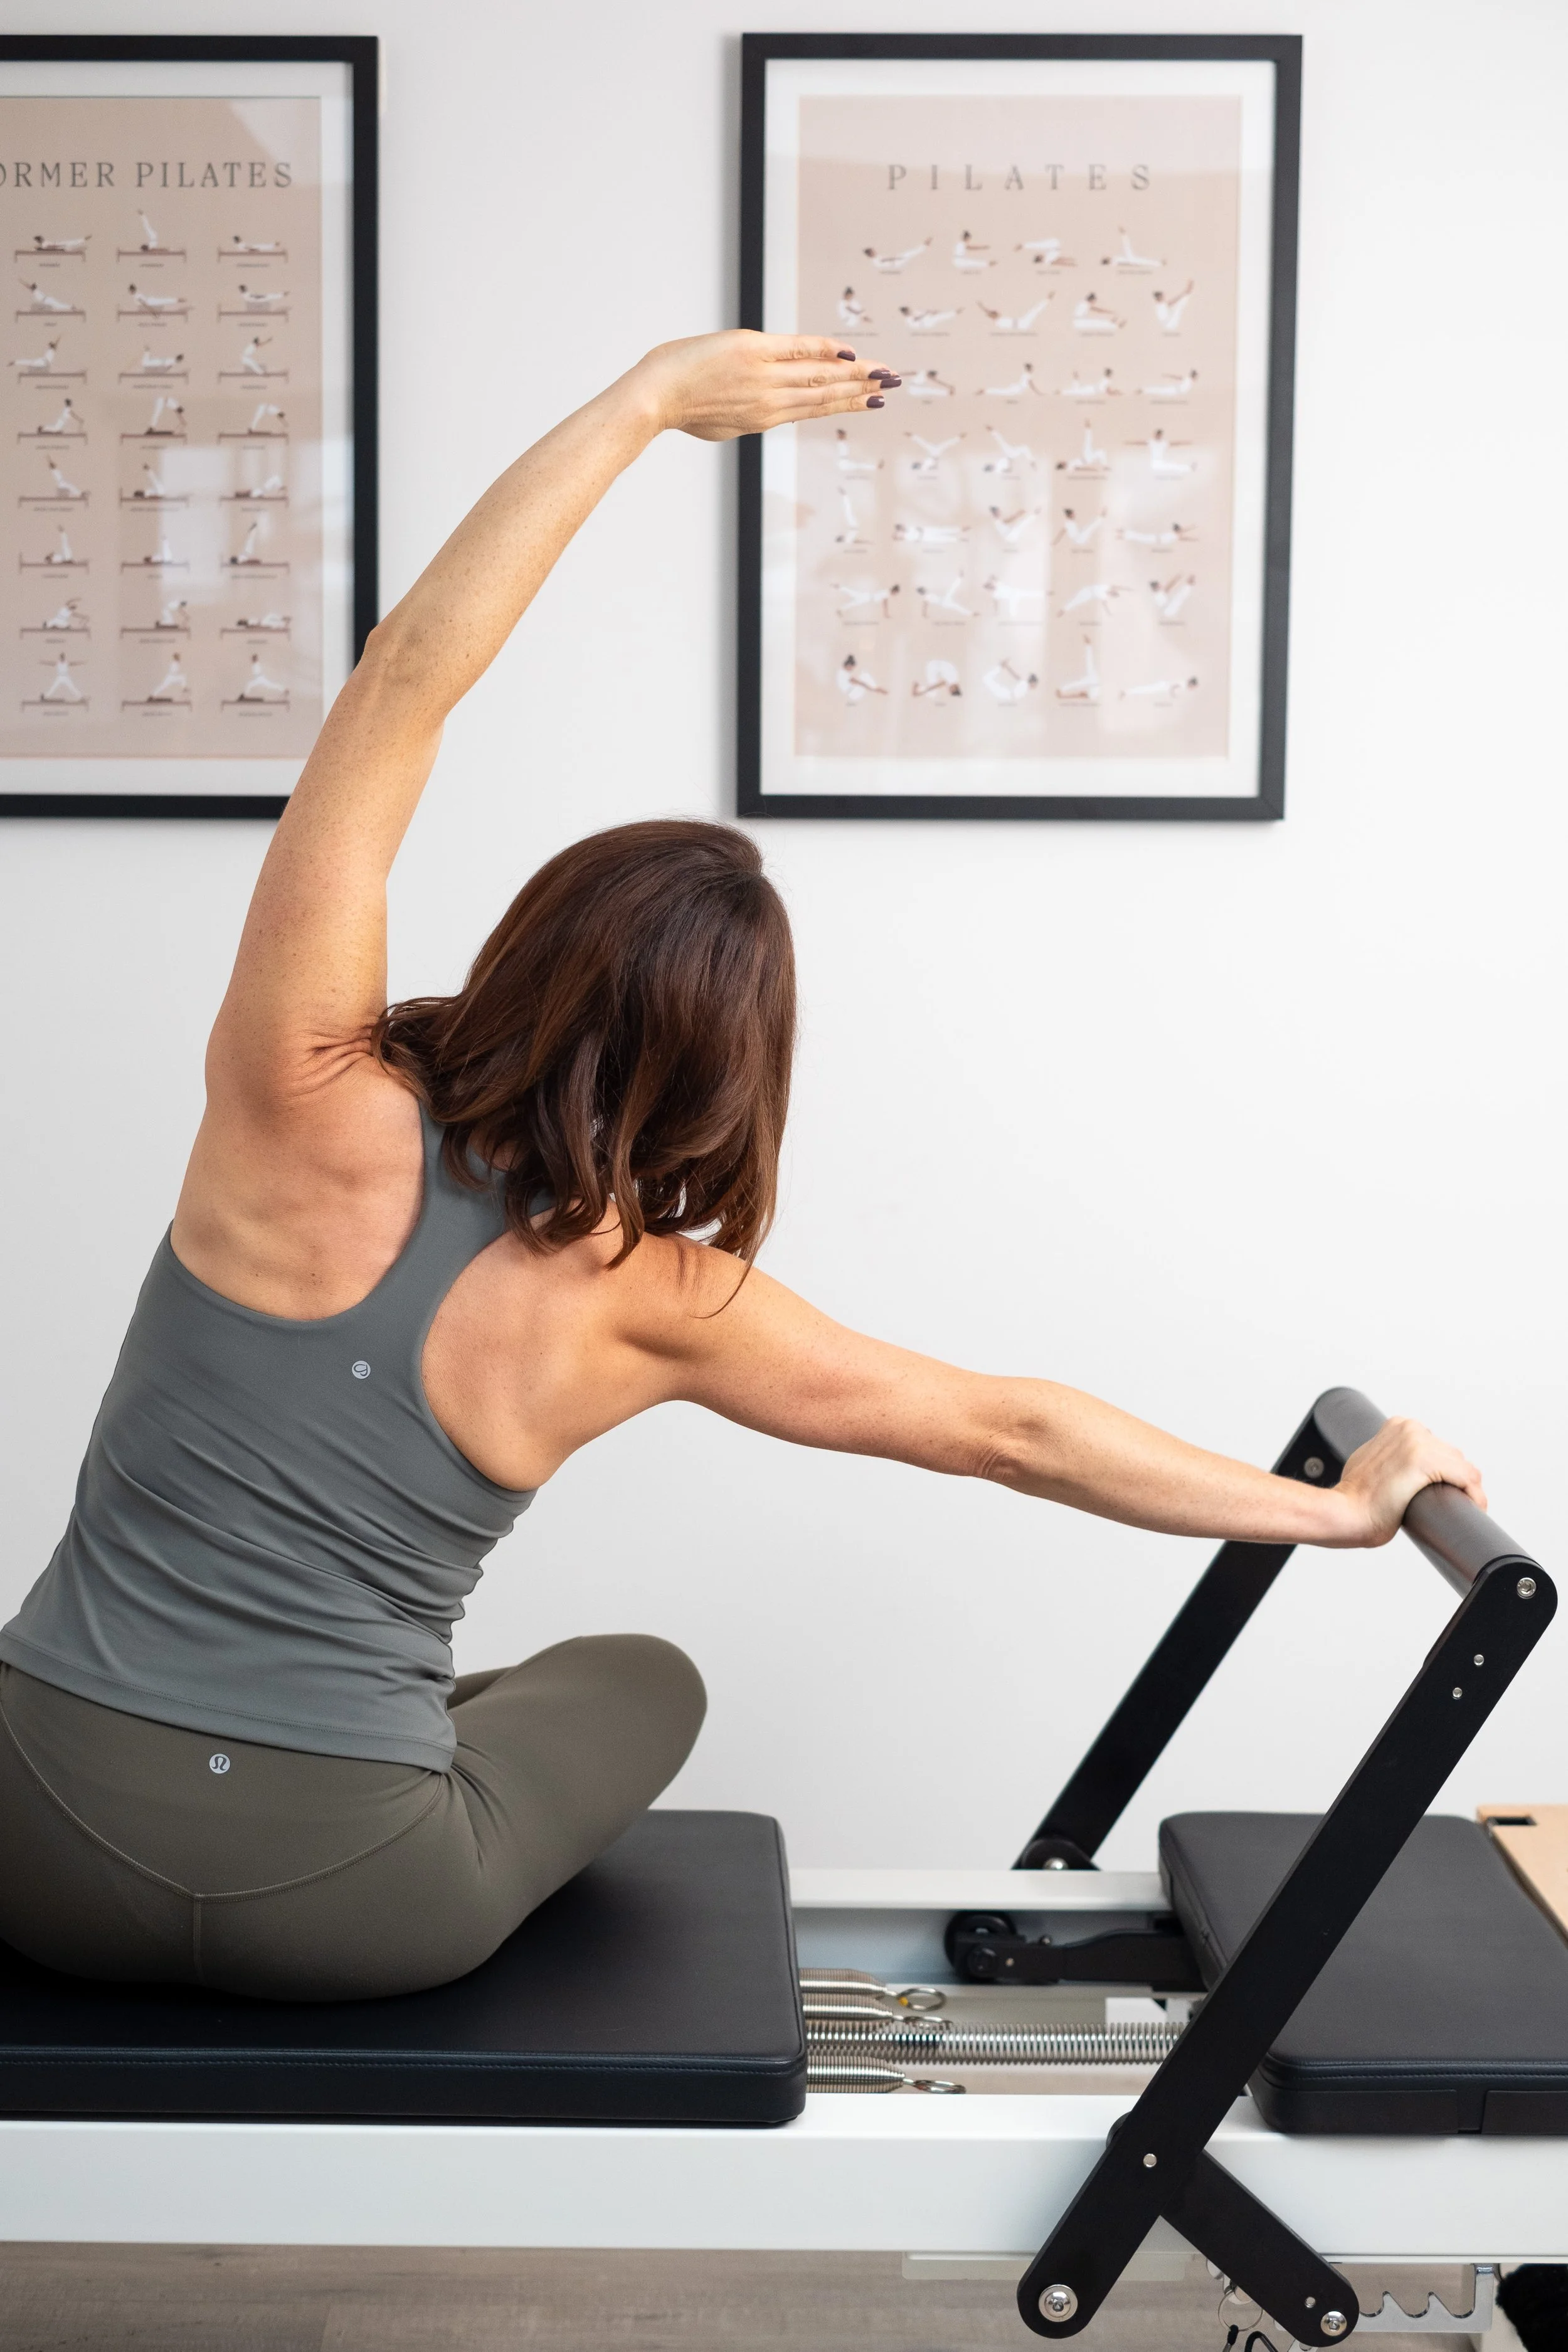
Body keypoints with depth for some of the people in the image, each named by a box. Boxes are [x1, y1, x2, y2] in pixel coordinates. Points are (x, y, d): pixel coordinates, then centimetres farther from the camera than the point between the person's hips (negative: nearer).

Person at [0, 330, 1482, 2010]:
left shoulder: (319, 1114, -15)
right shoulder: (652, 1303, -9)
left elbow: (404, 678, -13)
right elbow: (1007, 1432, 0)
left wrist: (648, 401, -10)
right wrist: (1336, 1507, 11)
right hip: (343, 1911, 0)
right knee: (642, 1682, 29)